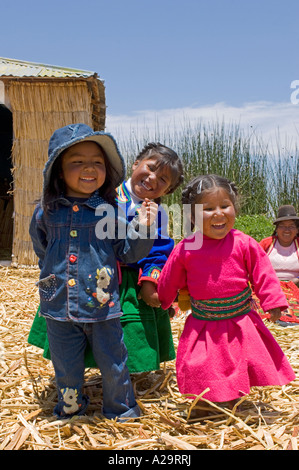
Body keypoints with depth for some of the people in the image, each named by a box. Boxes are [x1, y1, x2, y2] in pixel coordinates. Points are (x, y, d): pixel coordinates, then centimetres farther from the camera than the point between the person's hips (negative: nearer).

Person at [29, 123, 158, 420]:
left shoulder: (110, 211, -8)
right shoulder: (46, 212, -3)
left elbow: (127, 253, -3)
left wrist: (141, 228, -16)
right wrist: (52, 275, 9)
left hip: (102, 306, -1)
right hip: (59, 307, 2)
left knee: (113, 365, 15)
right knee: (66, 370, 19)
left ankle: (122, 413, 41)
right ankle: (69, 411, 46)